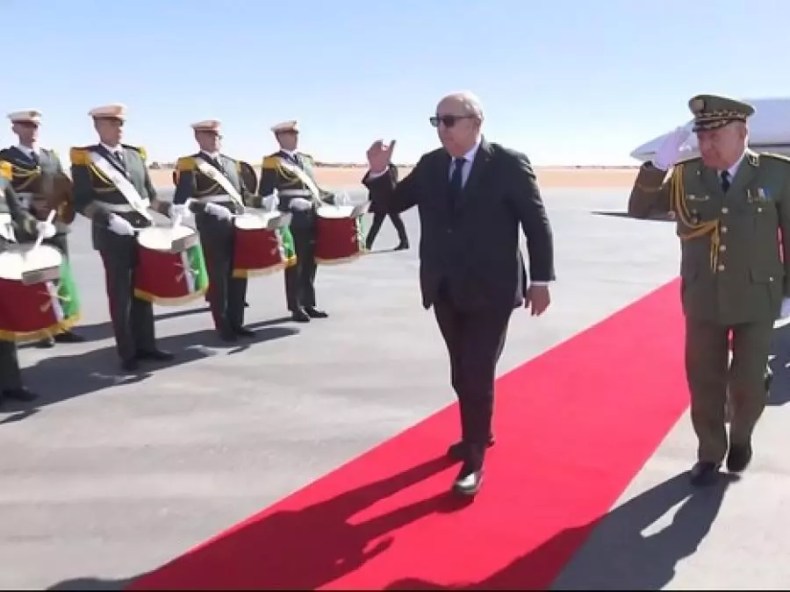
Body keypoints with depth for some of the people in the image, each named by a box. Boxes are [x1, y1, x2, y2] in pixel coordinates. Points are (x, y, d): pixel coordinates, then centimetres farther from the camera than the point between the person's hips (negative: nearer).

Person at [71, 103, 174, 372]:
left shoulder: (136, 155, 12)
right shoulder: (84, 158, -5)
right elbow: (82, 201, -11)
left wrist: (170, 209, -1)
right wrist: (110, 219, -24)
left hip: (143, 230, 5)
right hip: (113, 235, -5)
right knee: (120, 293, 2)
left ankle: (146, 345, 21)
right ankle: (127, 352, 11)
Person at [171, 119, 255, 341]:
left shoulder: (232, 163, 19)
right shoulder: (189, 164, -2)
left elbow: (243, 193, 21)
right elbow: (183, 198, -15)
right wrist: (209, 207, -29)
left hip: (238, 223, 6)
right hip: (212, 226, -6)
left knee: (238, 275, 9)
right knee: (217, 277, 0)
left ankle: (236, 322, 20)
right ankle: (223, 327, 9)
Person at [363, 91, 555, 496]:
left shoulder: (509, 163, -8)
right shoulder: (430, 165, 4)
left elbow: (537, 224, -5)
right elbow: (394, 203, 8)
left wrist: (541, 280, -7)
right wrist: (379, 173, -11)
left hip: (490, 290, -5)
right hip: (445, 289, 5)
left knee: (478, 375, -2)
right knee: (461, 372, 17)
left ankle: (474, 461, 11)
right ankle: (477, 434, 38)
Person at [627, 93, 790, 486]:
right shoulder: (685, 176, -4)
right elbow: (638, 209, -8)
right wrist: (659, 164, -22)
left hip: (756, 299, -1)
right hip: (703, 299, 2)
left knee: (747, 385, 4)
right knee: (704, 384, 9)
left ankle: (740, 437, 36)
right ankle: (710, 453, 30)